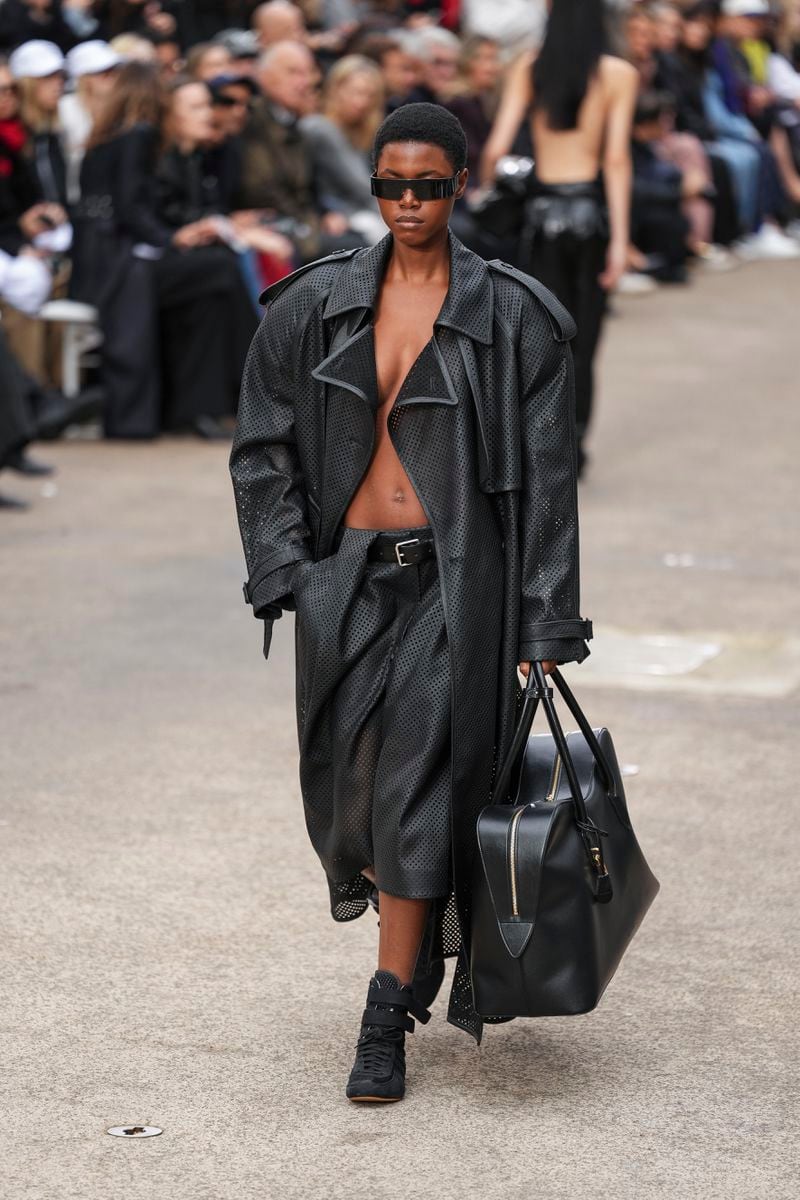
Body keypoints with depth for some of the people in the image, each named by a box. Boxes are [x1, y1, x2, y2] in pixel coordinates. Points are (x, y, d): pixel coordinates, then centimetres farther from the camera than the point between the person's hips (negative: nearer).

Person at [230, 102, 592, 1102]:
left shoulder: (512, 317, -2)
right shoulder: (313, 308, 5)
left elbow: (546, 475, -2)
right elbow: (262, 448, 9)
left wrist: (545, 625, -6)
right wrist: (283, 571, -3)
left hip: (454, 581, -3)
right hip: (346, 575, 3)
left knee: (420, 788, -9)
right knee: (351, 782, 7)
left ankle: (387, 1023, -1)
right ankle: (435, 936, 37)